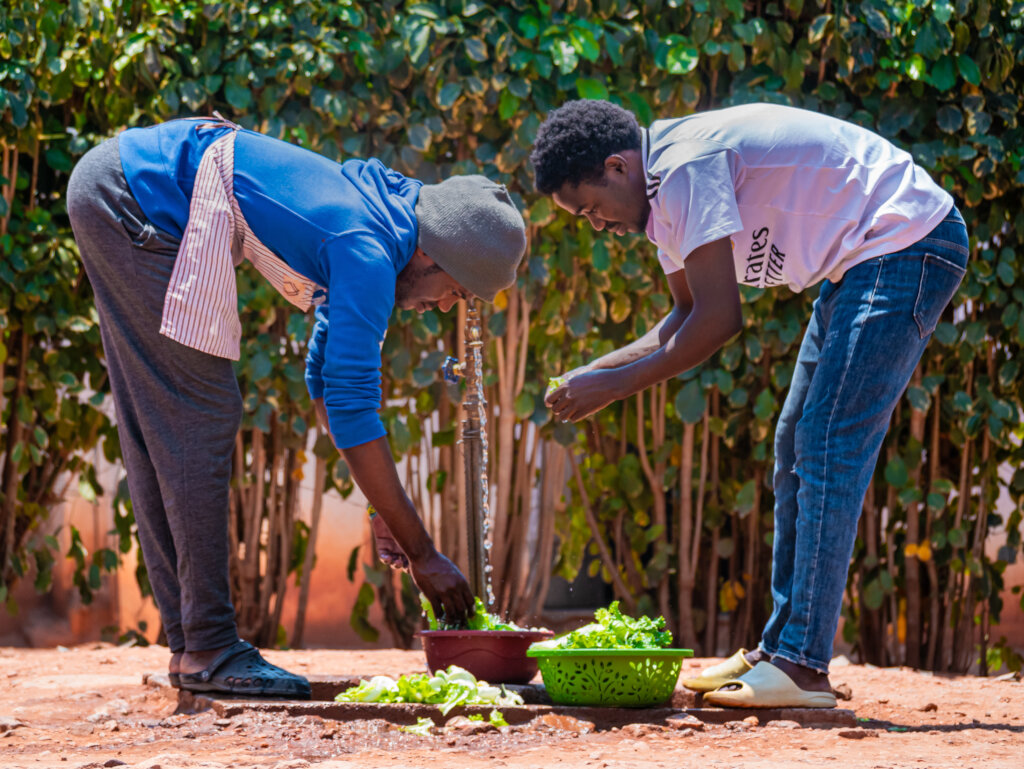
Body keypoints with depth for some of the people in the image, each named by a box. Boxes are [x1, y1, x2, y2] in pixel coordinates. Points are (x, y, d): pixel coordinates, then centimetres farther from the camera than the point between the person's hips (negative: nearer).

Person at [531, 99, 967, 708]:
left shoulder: (686, 167, -21)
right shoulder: (666, 186, 10)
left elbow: (719, 319, -23)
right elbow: (689, 316, 18)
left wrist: (614, 386, -15)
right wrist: (594, 371, 6)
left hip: (907, 245, -11)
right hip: (860, 266, 11)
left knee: (828, 450, -14)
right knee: (797, 447, 12)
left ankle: (803, 668, -14)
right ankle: (780, 650, 16)